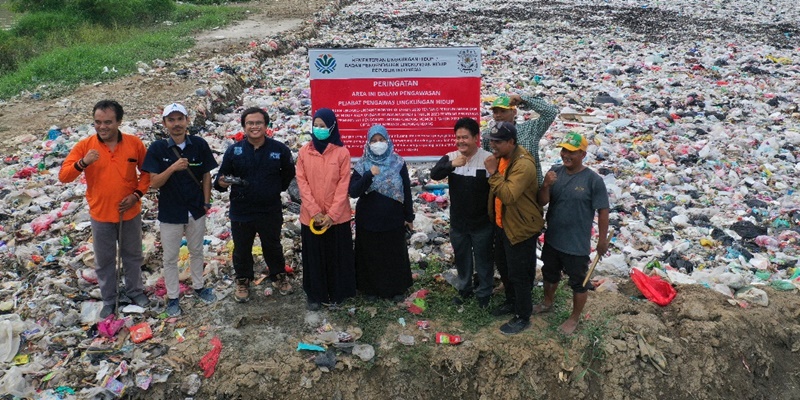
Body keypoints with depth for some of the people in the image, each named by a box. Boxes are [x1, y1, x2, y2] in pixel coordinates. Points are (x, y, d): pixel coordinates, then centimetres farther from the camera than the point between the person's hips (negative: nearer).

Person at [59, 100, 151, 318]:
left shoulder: (134, 143, -9)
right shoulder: (84, 146, -11)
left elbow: (147, 171, 3)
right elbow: (63, 176, -13)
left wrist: (137, 194, -11)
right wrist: (82, 163, -32)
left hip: (130, 213, 0)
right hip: (100, 215, 0)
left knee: (133, 256, 18)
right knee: (104, 260, 14)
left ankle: (135, 290, 40)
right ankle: (109, 299, 33)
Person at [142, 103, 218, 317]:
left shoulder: (199, 145, -9)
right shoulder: (157, 148, -12)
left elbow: (206, 175, 1)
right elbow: (154, 183, -14)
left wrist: (206, 202, -1)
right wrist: (173, 167, -30)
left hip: (196, 210, 2)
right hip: (170, 213, -2)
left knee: (196, 251, 20)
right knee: (170, 257, 12)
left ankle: (198, 287, 40)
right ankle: (173, 296, 28)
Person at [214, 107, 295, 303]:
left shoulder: (279, 149, -7)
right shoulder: (234, 150, -8)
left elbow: (288, 173, 9)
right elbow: (221, 176, -3)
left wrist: (278, 188, 2)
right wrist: (221, 183, -24)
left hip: (270, 211, 0)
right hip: (241, 212, 0)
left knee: (273, 246, 19)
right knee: (242, 249, 15)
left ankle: (278, 276, 42)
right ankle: (243, 281, 36)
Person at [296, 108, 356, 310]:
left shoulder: (342, 152, -5)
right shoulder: (304, 152, 0)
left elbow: (343, 184, -7)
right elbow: (302, 182, -3)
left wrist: (332, 214, -13)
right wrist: (315, 211, -11)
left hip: (337, 216, -1)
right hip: (311, 215, 1)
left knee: (337, 256, 9)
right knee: (313, 257, 11)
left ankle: (336, 293, 25)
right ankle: (315, 295, 25)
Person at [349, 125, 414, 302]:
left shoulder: (398, 163, -3)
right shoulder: (362, 165, -4)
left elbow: (407, 191, 1)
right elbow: (353, 192, -14)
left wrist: (409, 216, 2)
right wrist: (369, 175, -28)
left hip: (393, 219, 0)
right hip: (369, 220, 0)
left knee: (395, 254, 11)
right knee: (370, 256, 10)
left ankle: (397, 289, 27)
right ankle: (371, 288, 27)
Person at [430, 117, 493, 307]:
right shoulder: (450, 157, -3)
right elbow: (434, 174, -17)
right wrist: (452, 165, -35)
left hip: (482, 223, -3)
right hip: (458, 222, 4)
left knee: (483, 259, 12)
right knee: (461, 258, 20)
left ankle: (483, 293, 31)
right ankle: (464, 288, 41)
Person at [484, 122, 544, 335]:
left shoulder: (523, 165, -27)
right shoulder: (502, 158, 4)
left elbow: (508, 195, -36)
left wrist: (493, 173, -34)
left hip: (520, 228, -10)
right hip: (502, 224, 10)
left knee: (519, 274, 3)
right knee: (503, 266, 23)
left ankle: (523, 317, 19)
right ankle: (512, 302, 44)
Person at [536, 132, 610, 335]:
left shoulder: (593, 180, -18)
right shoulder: (554, 172, -5)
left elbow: (603, 211, -12)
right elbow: (542, 202, -5)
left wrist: (603, 240, -7)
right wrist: (546, 186, -25)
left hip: (577, 244, -5)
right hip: (552, 239, 5)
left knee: (578, 282, 13)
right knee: (550, 274, 26)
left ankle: (575, 318, 34)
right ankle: (547, 303, 51)